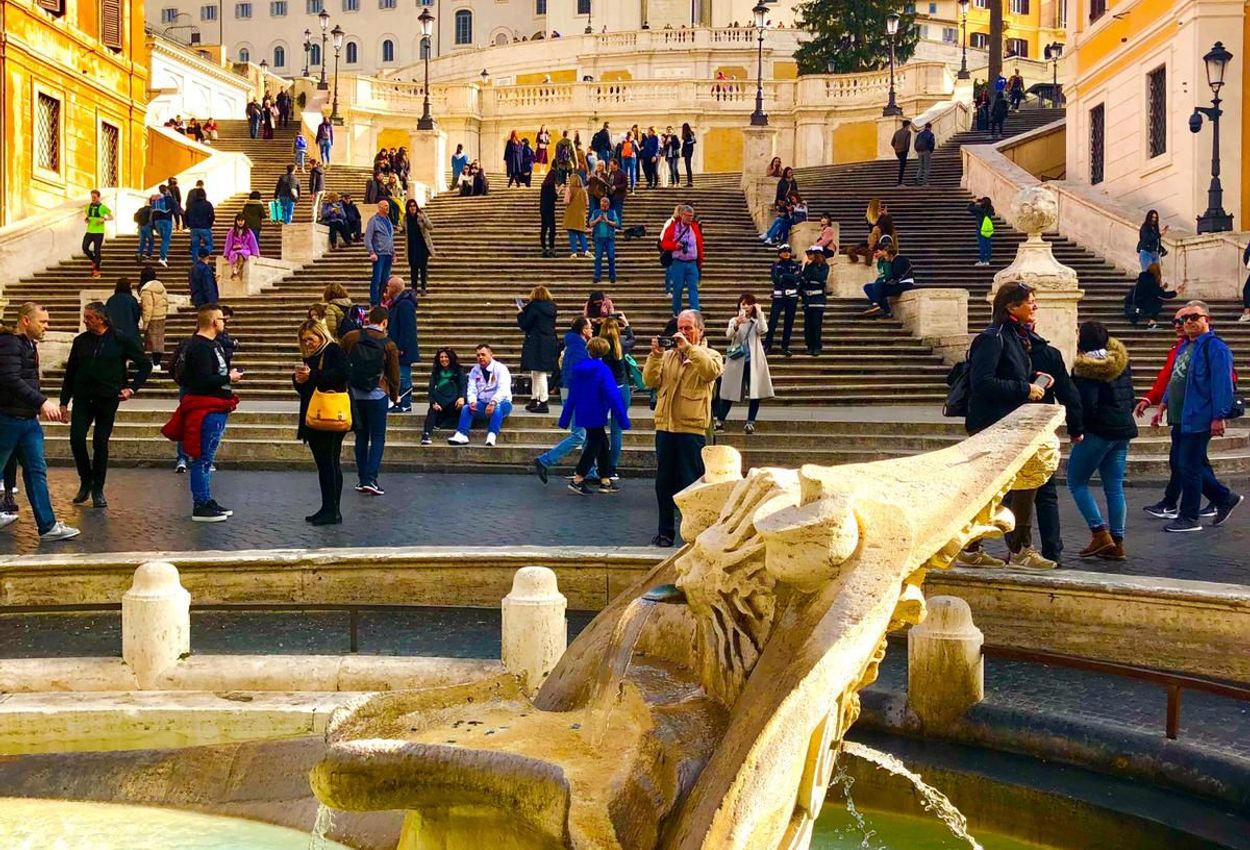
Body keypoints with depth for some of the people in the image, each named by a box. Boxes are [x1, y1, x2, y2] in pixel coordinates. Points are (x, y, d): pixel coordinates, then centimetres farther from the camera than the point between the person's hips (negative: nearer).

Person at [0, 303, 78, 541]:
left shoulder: (29, 344, 15)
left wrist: (41, 407, 14)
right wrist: (42, 402, -30)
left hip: (28, 420, 9)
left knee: (37, 471, 5)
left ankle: (48, 526, 6)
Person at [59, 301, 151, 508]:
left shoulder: (121, 340, -3)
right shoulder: (81, 341, 6)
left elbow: (145, 365, 4)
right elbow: (70, 373, 12)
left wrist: (132, 388, -6)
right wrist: (64, 402, 10)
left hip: (107, 399, -3)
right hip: (82, 399, 3)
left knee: (100, 443, 2)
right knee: (76, 439, -9)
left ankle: (98, 490, 14)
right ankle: (86, 481, 12)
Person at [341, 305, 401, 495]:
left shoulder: (350, 337, -2)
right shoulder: (388, 344, -5)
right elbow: (394, 374, 2)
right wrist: (395, 396, 17)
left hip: (354, 393, 3)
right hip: (377, 394, -3)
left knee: (361, 436, 13)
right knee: (378, 438, 2)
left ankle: (361, 479, 14)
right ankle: (370, 478, -9)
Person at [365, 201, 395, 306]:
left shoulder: (388, 220, 16)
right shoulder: (374, 220, -5)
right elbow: (367, 238, -9)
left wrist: (393, 253, 18)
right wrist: (372, 253, -16)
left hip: (388, 254, 7)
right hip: (379, 254, -7)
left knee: (385, 280, 8)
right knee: (376, 279, -7)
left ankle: (381, 301, 14)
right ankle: (374, 303, -4)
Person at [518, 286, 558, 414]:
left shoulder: (534, 307, -12)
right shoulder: (551, 307, 8)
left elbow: (525, 325, -10)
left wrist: (520, 314, 9)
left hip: (536, 344, -8)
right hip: (550, 344, 8)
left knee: (539, 373, -5)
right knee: (535, 373, 18)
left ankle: (543, 403, -4)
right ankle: (534, 400, 26)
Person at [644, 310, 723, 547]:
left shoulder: (709, 355, 4)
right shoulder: (668, 355, 13)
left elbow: (711, 371, -20)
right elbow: (650, 381, 2)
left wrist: (688, 348, -23)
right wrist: (656, 354, -10)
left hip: (692, 429, -4)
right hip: (665, 427, 4)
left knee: (691, 484, 0)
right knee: (664, 482, 10)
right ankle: (665, 531, 20)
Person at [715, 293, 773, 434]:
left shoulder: (756, 322, 8)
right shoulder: (734, 320, 6)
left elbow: (762, 330, -14)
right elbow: (729, 335, -12)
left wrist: (759, 312, -19)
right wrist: (736, 325, -32)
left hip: (753, 360, 1)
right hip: (737, 360, -1)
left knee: (755, 392, -3)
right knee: (730, 391, 2)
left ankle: (750, 423, 2)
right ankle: (719, 421, 8)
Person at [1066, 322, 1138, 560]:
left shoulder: (1083, 369, -14)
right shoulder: (1121, 362, 9)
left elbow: (1086, 404, -18)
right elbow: (1130, 397, 14)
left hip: (1097, 430, -7)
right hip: (1123, 429, 7)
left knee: (1076, 482, 4)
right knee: (1114, 487, 9)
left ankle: (1099, 533, -6)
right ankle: (1117, 542, 10)